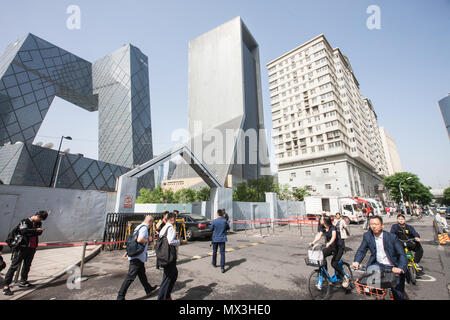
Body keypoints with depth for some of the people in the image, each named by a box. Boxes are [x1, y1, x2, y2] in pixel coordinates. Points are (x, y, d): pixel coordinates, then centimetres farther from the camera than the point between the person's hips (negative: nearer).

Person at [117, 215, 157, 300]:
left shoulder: (139, 227, 13)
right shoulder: (144, 228, -17)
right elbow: (140, 240, -32)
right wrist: (148, 240, -14)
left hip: (138, 256, 10)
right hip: (137, 256, -10)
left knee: (142, 273, 21)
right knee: (130, 277, -1)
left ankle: (148, 289, 34)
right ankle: (120, 296, 8)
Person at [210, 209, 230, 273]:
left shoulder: (214, 221, -13)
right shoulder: (225, 221, -8)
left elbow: (211, 229, -1)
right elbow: (228, 228, 8)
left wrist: (210, 225, 17)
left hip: (215, 238, 0)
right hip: (222, 239, 0)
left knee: (214, 251, 19)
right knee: (222, 253, 2)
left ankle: (214, 263, 37)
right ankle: (222, 267, -4)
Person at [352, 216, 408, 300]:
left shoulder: (392, 237, -14)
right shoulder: (367, 236, -7)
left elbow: (402, 254, -16)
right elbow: (361, 250, -4)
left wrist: (401, 268, -34)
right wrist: (356, 261, -22)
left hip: (392, 267, -2)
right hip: (377, 264, 2)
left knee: (398, 294, -9)